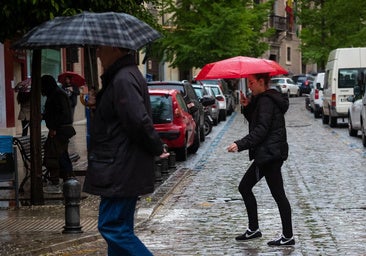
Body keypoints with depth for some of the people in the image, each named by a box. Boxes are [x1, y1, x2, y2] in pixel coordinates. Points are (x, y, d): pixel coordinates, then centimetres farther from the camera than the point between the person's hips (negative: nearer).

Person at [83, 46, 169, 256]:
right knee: (119, 228, 15)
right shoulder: (120, 76, 15)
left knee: (112, 227, -9)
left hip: (121, 171, -11)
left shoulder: (123, 79, -19)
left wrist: (157, 148, -14)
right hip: (121, 170, 11)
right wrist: (97, 103, 9)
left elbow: (138, 121, -27)